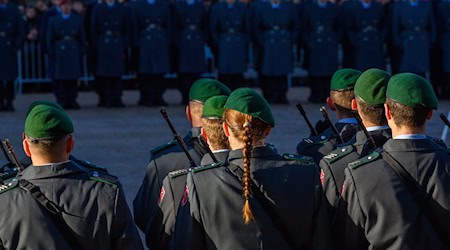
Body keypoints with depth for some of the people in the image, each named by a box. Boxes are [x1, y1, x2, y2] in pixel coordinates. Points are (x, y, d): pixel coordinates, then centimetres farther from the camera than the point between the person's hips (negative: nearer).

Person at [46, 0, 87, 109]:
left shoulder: (78, 20, 10)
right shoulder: (53, 20, 7)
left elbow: (83, 38, 11)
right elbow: (49, 39, 7)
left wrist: (81, 52, 3)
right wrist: (52, 54, -1)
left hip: (74, 54, 1)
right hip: (60, 54, -1)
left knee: (73, 79, 0)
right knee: (60, 79, -5)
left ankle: (72, 101, 5)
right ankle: (61, 101, -1)